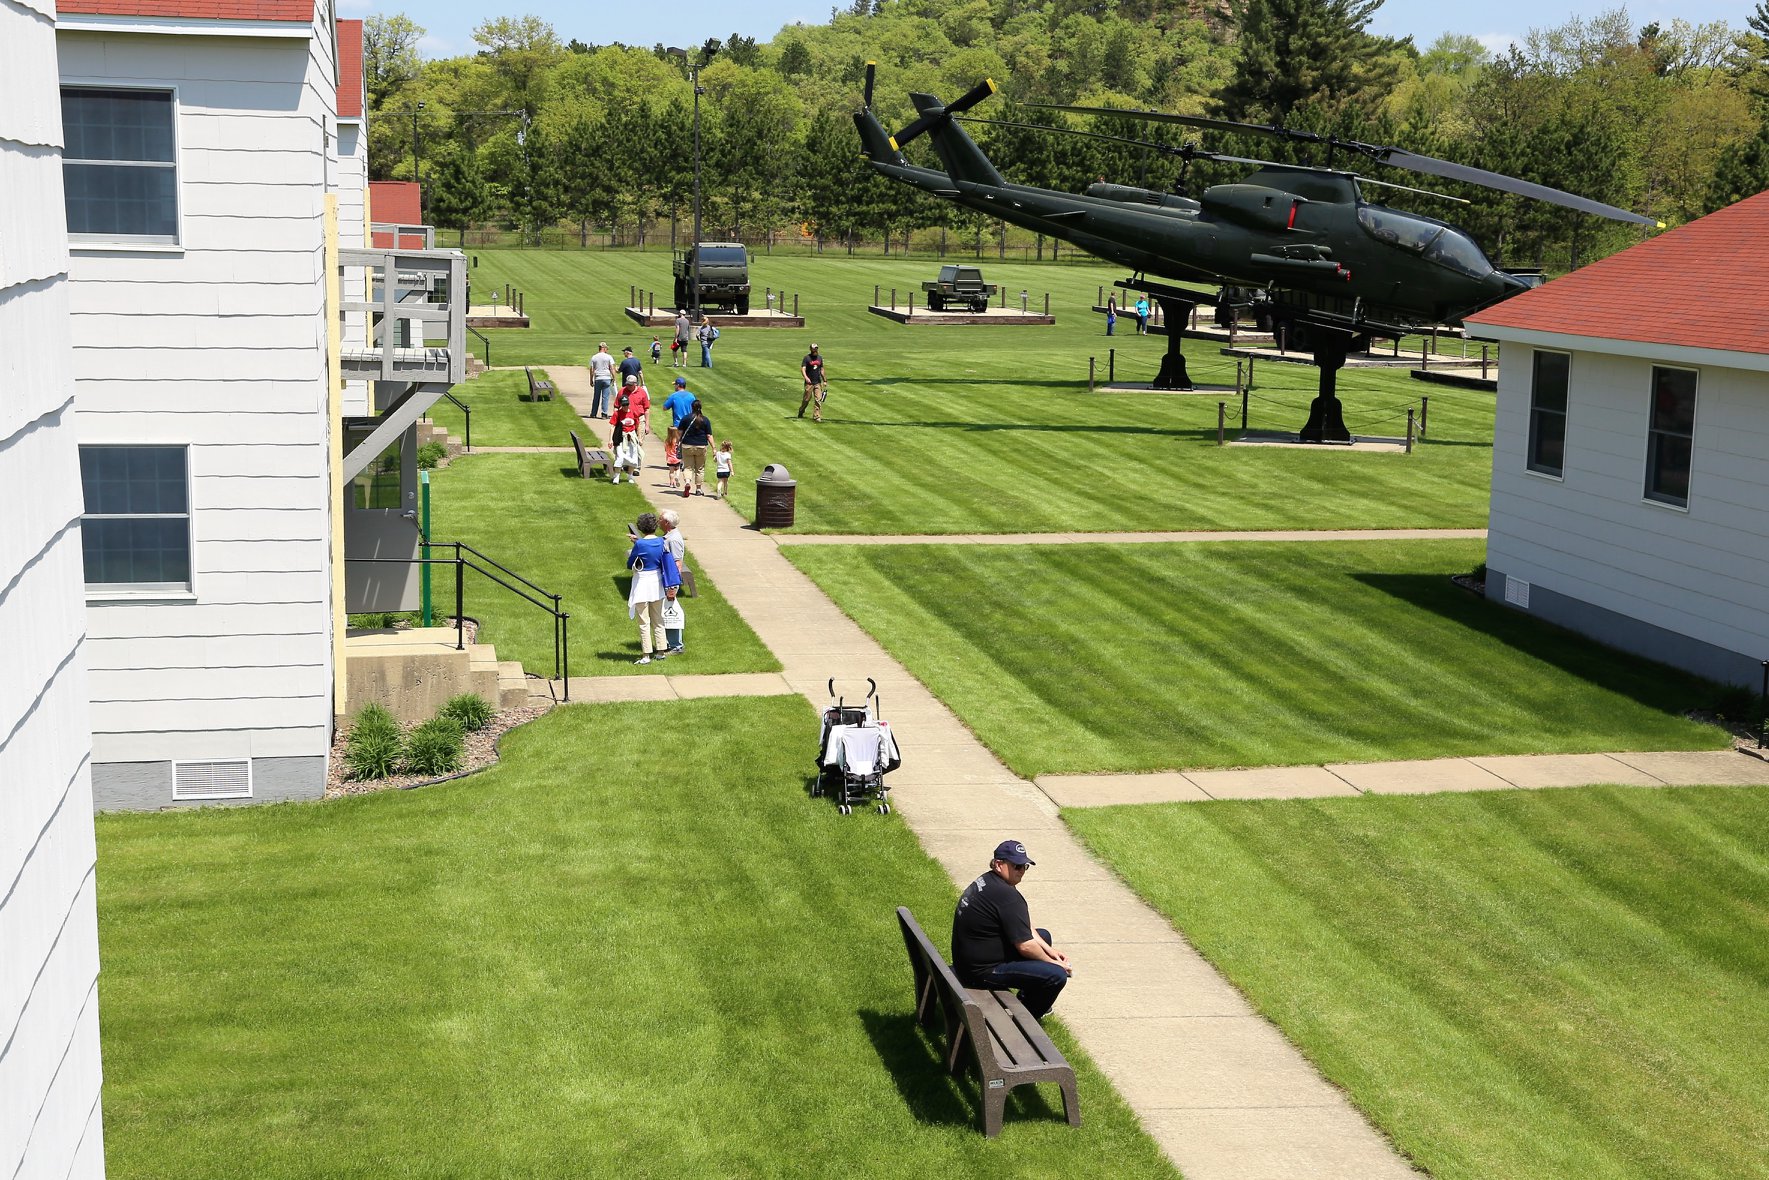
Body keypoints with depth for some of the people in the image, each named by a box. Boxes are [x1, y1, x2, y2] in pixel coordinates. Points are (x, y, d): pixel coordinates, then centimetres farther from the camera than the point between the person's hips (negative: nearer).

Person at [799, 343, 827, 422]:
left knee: (819, 399, -5)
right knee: (807, 399, 3)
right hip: (809, 382, -4)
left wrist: (824, 381, 17)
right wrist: (806, 377, -34)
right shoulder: (807, 358, -7)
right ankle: (801, 413, 26)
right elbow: (803, 369, -17)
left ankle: (817, 416, -3)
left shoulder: (820, 357, 10)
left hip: (818, 382, 4)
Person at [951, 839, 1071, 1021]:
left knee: (1044, 936, 25)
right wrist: (1053, 963, -5)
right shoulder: (1006, 895, -24)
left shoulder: (986, 882, 8)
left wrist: (1049, 950, 10)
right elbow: (1025, 946, -22)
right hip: (982, 970, -11)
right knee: (1057, 976, -19)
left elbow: (1023, 927, 18)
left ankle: (1026, 1000, 34)